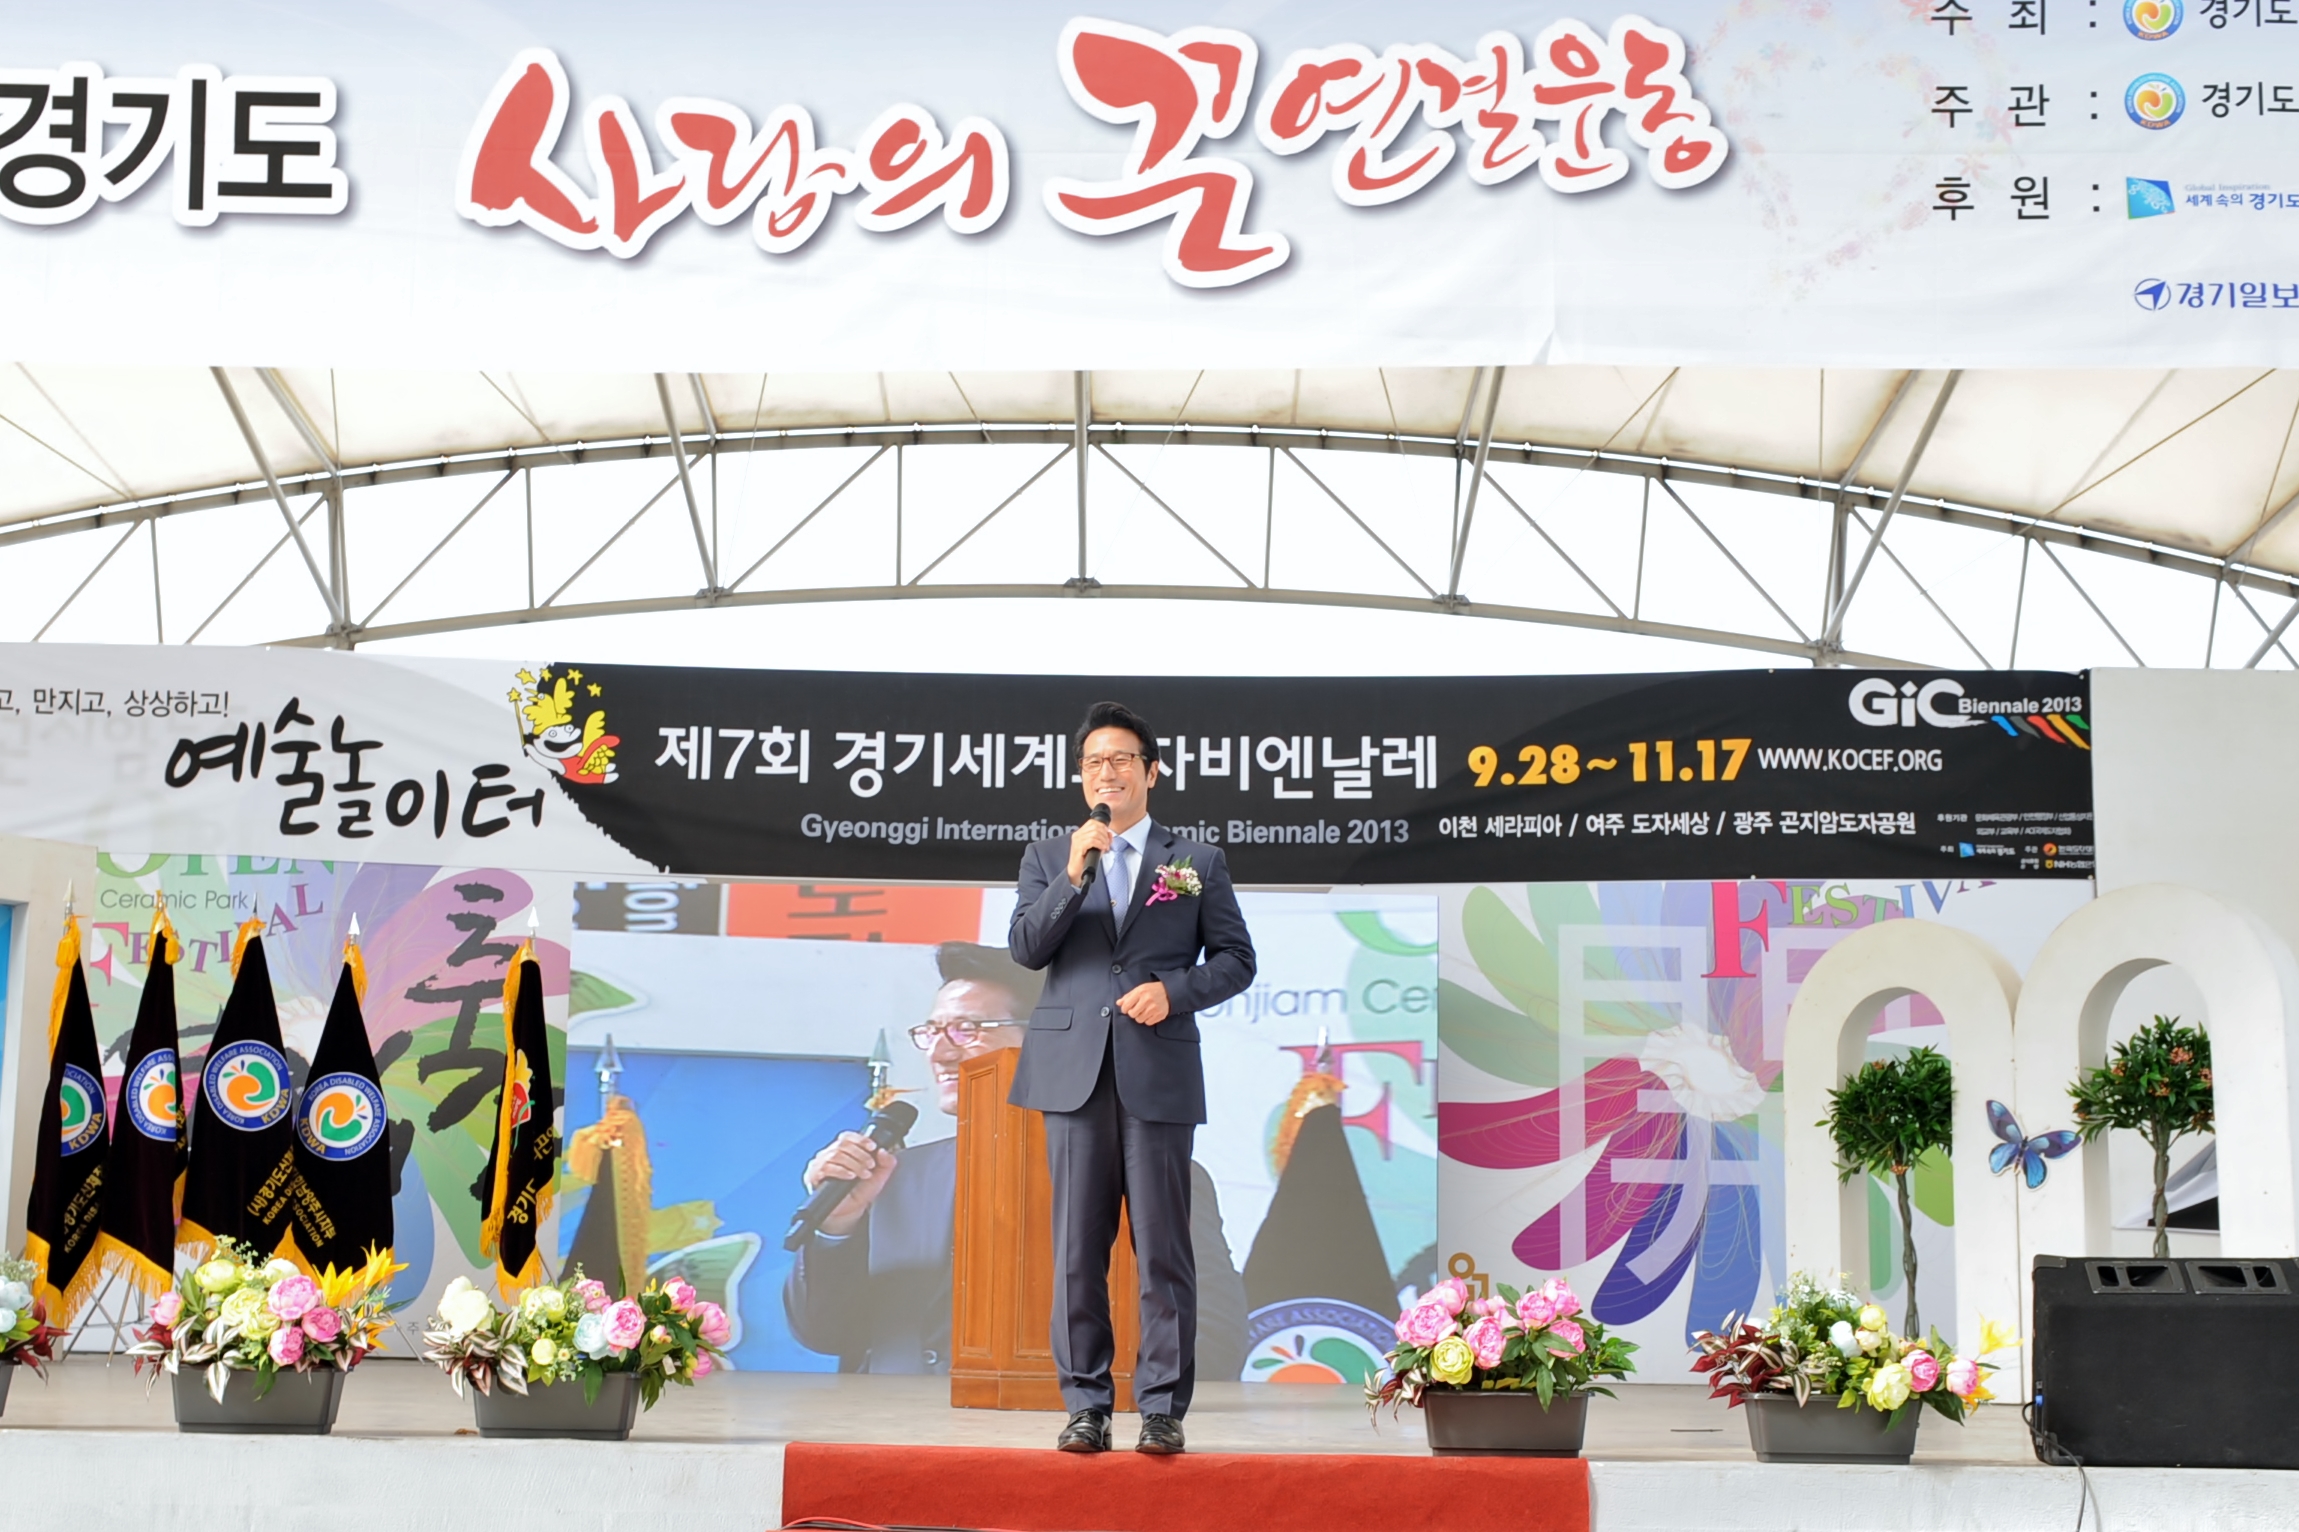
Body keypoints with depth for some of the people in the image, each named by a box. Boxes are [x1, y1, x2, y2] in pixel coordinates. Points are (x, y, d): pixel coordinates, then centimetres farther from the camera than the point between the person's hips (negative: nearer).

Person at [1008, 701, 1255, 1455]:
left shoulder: (1197, 861, 11)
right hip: (1074, 1071, 1)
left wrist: (1175, 989, -9)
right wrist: (1073, 875, -10)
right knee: (1078, 1246, 3)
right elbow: (1024, 948, 1)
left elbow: (1235, 958, 8)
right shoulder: (1048, 857, 14)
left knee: (1163, 1247, -2)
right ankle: (1086, 1405, 9)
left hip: (1159, 1073, -1)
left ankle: (1163, 1408, 3)